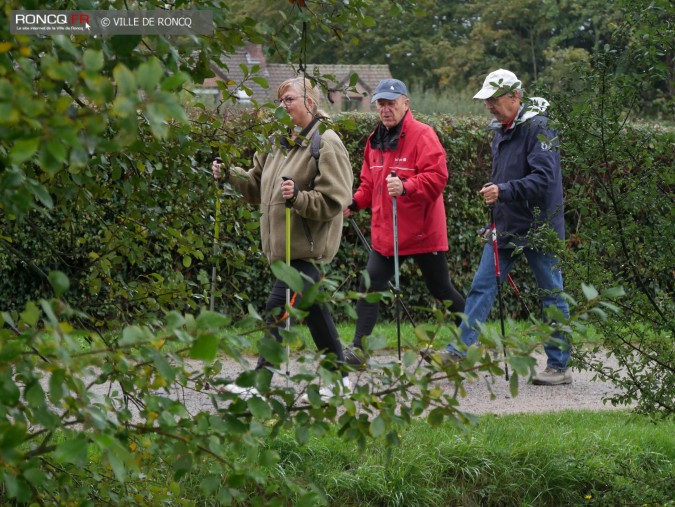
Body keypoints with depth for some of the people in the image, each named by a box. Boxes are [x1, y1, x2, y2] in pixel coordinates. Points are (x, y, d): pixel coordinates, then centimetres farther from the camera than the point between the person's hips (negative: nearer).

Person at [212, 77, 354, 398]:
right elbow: (258, 185, 21)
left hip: (307, 245, -9)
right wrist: (230, 175, 5)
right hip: (285, 243, 9)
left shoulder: (326, 143, -11)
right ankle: (339, 375, 25)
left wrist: (298, 197, -29)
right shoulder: (281, 141, 14)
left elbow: (333, 201, -16)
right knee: (312, 306, 15)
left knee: (277, 309, -12)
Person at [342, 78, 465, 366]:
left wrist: (406, 187, -35)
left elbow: (436, 176, -21)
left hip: (422, 231, -7)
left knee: (441, 289, 6)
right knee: (370, 287, 0)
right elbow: (369, 183, 21)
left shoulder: (422, 135, -12)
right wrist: (355, 203, 4)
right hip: (385, 232, 7)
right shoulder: (375, 140, 12)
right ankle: (358, 350, 4)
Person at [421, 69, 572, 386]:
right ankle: (459, 352, 4)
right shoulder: (501, 130, 13)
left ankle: (559, 366, 9)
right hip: (506, 226, 8)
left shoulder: (537, 128, -14)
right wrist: (494, 191, 12)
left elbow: (543, 178, -24)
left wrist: (504, 190, -29)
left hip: (538, 228, -8)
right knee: (482, 286, 3)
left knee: (551, 295, 2)